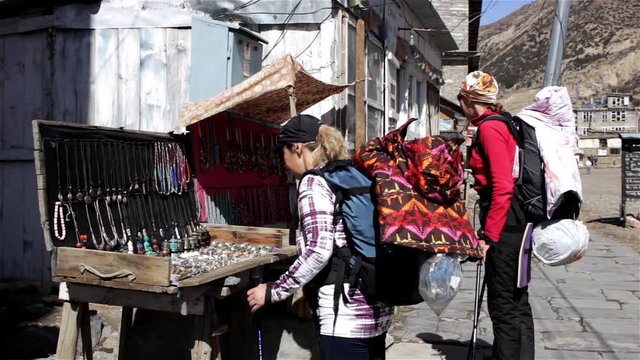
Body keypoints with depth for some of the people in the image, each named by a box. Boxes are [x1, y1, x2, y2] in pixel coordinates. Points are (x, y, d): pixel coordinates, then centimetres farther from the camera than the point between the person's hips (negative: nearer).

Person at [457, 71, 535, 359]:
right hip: (518, 221, 10)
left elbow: (502, 187, -21)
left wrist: (489, 235, -18)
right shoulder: (503, 123, 15)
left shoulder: (489, 128, -13)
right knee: (516, 300, 17)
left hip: (505, 223, -10)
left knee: (503, 305, -2)